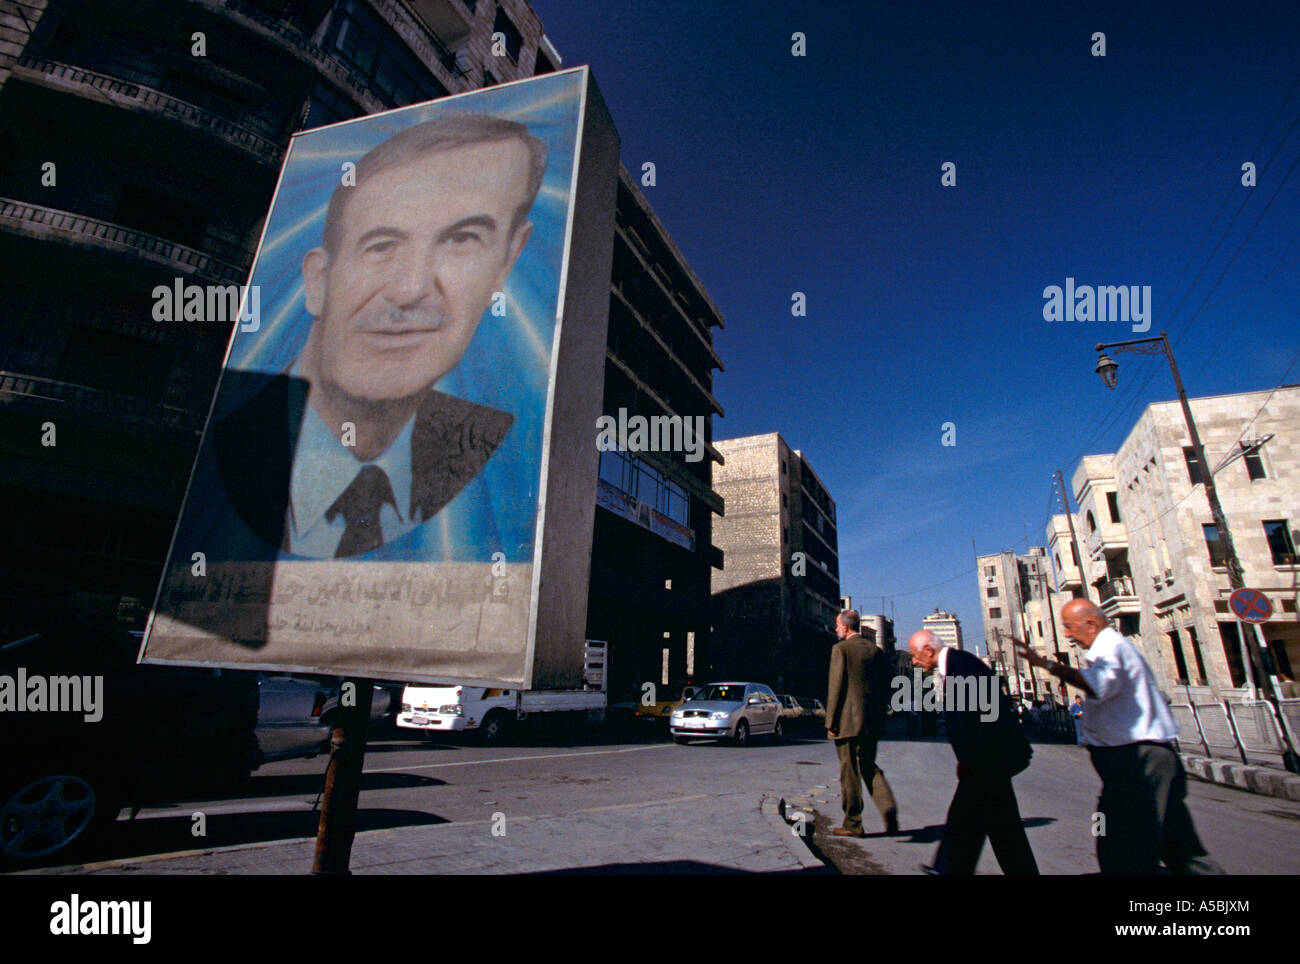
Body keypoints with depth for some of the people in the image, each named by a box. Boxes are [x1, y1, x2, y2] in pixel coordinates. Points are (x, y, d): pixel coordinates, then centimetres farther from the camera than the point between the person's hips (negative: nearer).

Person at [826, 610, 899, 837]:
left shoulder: (840, 649, -9)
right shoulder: (875, 650, 9)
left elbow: (836, 687, -13)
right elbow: (884, 687, 11)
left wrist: (830, 721, -8)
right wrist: (879, 714, 19)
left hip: (848, 721, -6)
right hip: (872, 722, 6)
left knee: (849, 772, 4)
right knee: (868, 766, 19)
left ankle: (853, 824, 12)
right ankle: (888, 808, 0)